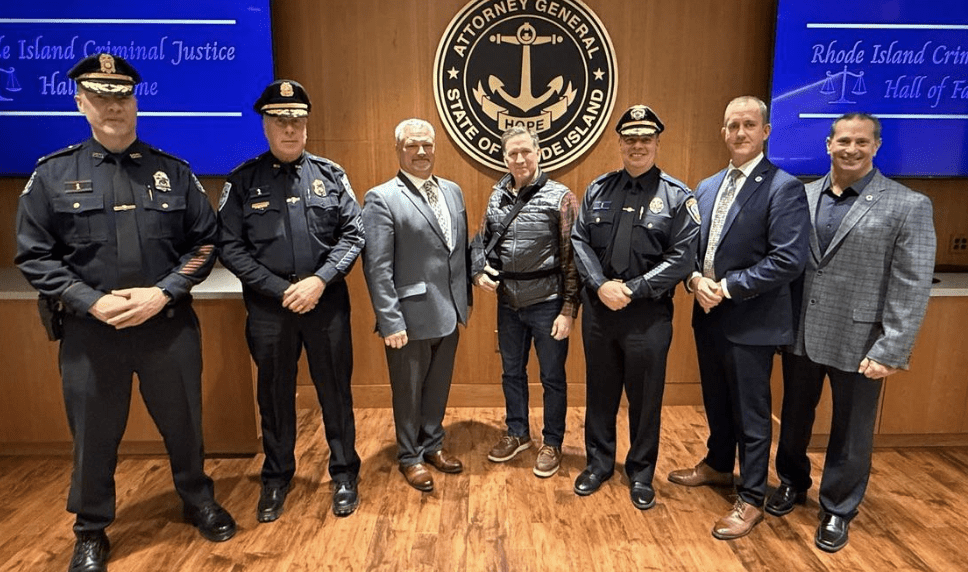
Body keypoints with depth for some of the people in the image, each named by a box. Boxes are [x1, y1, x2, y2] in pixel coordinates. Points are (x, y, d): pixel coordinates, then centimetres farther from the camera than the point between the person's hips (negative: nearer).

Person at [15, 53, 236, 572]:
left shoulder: (173, 171, 3)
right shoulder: (52, 174, 2)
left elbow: (205, 242, 2)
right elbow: (34, 256, 0)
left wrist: (162, 293, -11)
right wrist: (94, 302, -13)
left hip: (170, 324, 1)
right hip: (89, 330, 0)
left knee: (183, 424, 15)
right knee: (93, 436, 13)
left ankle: (199, 501, 39)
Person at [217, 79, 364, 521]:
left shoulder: (330, 175, 3)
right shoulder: (243, 181, 0)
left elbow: (353, 234, -1)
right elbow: (230, 247, -4)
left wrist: (319, 281, -13)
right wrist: (281, 290, -12)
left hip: (326, 302, 0)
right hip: (268, 306, 0)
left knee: (335, 392, 9)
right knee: (274, 395, 14)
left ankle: (344, 475, 27)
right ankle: (276, 478, 33)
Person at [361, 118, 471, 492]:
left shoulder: (453, 191, 9)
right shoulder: (381, 199, -11)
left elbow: (462, 250, 12)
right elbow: (377, 268, -15)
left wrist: (465, 300, 10)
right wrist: (391, 322, -18)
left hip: (449, 313, 6)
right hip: (411, 316, -6)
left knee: (438, 387, 20)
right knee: (408, 391, 12)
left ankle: (433, 444, 40)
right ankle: (410, 456, 32)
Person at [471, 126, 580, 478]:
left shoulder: (560, 198, -10)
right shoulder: (497, 195, 5)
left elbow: (572, 259, -11)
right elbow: (481, 239, 15)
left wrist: (569, 310, -14)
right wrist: (478, 272, -5)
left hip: (547, 304, -5)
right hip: (508, 304, 5)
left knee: (552, 377, 9)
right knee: (512, 372, 19)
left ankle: (552, 443, 28)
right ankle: (517, 434, 39)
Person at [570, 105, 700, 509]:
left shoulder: (677, 196, -4)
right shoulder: (598, 190, 6)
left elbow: (682, 259, -10)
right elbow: (579, 241, 2)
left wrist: (631, 290, -16)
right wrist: (601, 284, -13)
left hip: (649, 314, -3)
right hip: (598, 309, 3)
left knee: (645, 397, 10)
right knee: (600, 392, 15)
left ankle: (640, 473, 30)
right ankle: (599, 462, 35)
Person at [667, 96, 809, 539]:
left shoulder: (783, 188, -13)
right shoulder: (707, 187, 9)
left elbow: (789, 260, -20)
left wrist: (728, 287, -18)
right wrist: (695, 279, -7)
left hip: (751, 321, -6)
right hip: (708, 315, 7)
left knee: (751, 413, 6)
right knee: (716, 401, 22)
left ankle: (751, 499, 24)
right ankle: (717, 465, 44)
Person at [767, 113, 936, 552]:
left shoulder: (908, 205, -8)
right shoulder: (802, 196, 3)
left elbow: (912, 287, -10)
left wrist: (890, 352, -14)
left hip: (858, 342, -3)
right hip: (800, 334, 3)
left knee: (850, 432, 12)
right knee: (794, 417, 19)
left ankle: (838, 509, 34)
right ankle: (792, 483, 43)